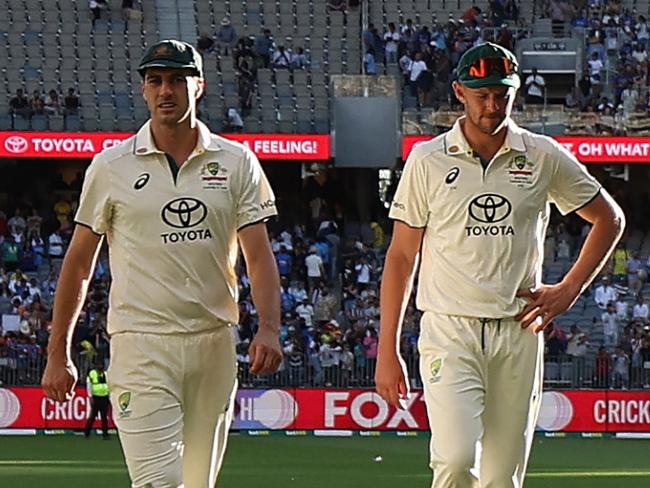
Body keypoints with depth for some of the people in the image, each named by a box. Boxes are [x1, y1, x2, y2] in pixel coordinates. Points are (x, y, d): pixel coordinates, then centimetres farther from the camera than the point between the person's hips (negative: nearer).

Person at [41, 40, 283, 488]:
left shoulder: (237, 163, 7)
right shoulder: (111, 167, 3)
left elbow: (259, 254, 2)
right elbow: (80, 262, 8)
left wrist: (269, 329, -14)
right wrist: (58, 353, 6)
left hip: (214, 346, 3)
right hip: (141, 346, -3)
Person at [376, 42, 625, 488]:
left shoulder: (544, 158, 6)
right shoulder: (428, 161, 3)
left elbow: (610, 219, 18)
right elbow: (401, 256, 6)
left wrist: (568, 290, 7)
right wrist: (388, 352, 1)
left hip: (519, 334, 2)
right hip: (449, 332, -2)